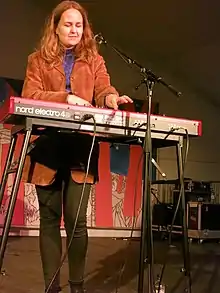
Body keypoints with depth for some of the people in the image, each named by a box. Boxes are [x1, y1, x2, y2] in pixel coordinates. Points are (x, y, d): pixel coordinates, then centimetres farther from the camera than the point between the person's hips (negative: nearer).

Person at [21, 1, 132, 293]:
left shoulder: (94, 60, 15)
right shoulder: (39, 60, 11)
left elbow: (103, 89, -1)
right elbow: (29, 97, -3)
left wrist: (111, 98, -25)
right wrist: (66, 98, -18)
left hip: (81, 149, 0)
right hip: (47, 147, 0)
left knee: (77, 219, -2)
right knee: (49, 218, 5)